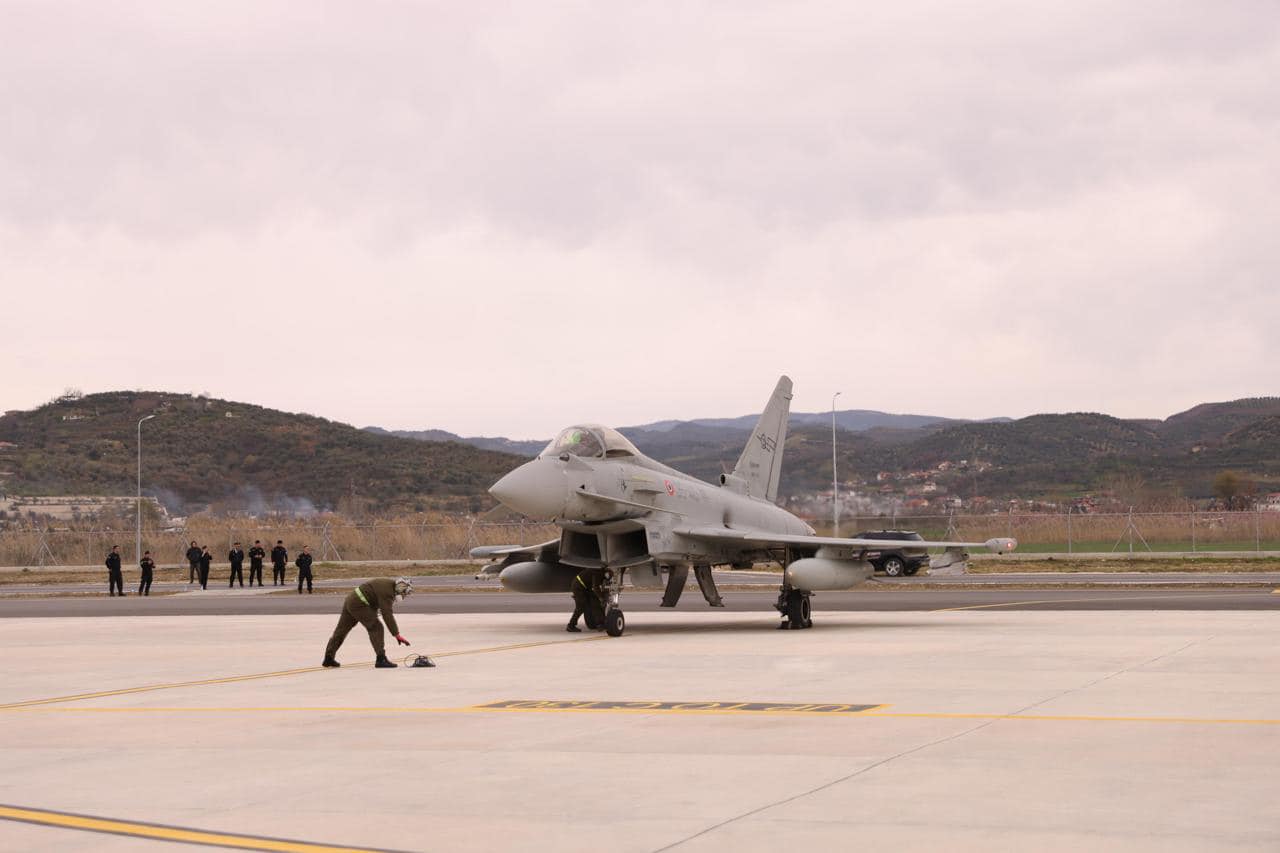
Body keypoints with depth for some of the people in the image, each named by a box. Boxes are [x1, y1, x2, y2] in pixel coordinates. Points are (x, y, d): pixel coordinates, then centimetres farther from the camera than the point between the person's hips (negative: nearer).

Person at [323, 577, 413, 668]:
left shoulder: (390, 584, 7)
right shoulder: (386, 591, -23)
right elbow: (387, 614, -27)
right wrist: (397, 635, -25)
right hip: (358, 605, -11)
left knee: (342, 629, 16)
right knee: (376, 628, -10)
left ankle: (328, 659, 24)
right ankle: (381, 659, -11)